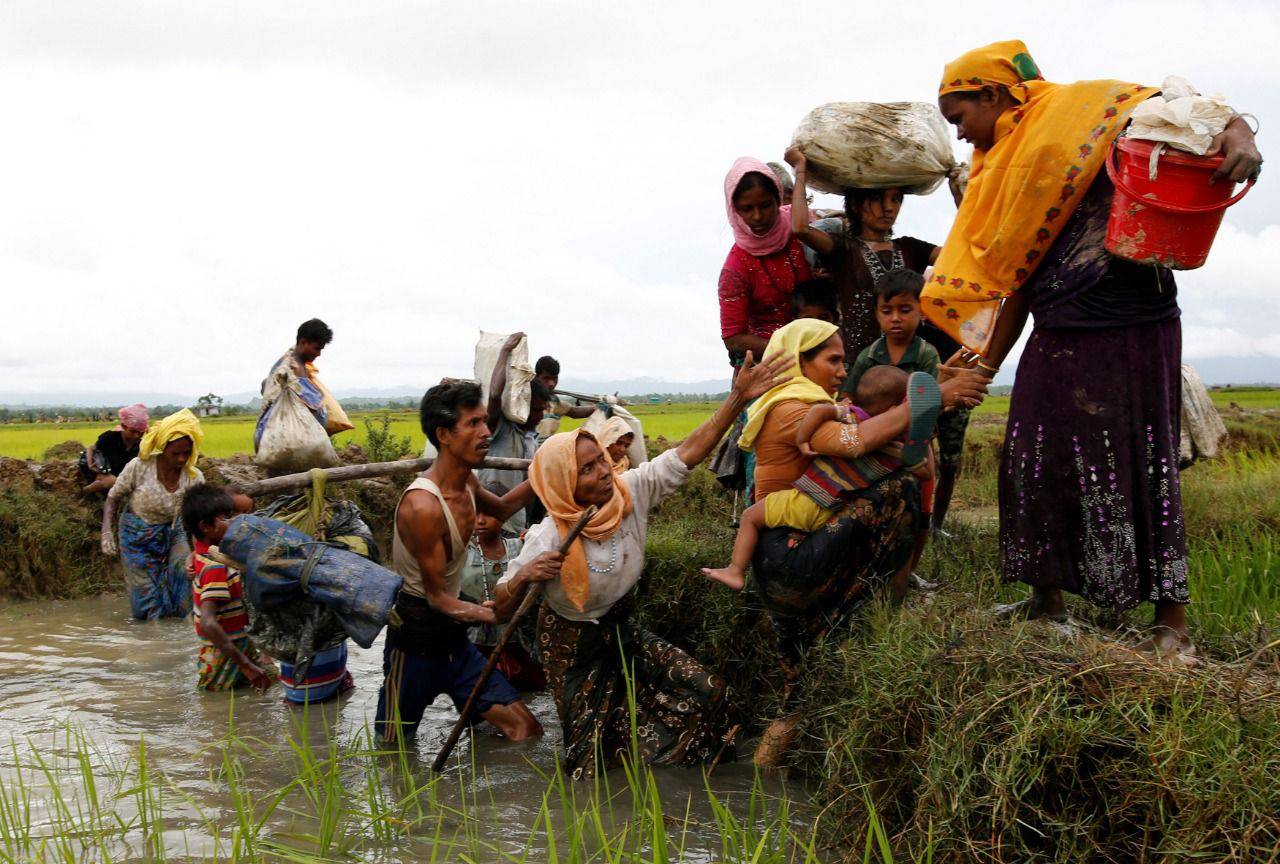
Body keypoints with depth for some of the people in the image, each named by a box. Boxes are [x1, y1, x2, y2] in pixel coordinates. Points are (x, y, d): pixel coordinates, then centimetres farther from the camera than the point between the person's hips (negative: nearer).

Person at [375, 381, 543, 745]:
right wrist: (483, 614, -36)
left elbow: (501, 509, 25)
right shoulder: (423, 506, -26)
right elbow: (437, 596, -21)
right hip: (416, 637, -8)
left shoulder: (466, 482, 0)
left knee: (525, 729, 1)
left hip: (453, 634, 8)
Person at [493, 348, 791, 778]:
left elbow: (688, 452, -19)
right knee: (591, 761, -1)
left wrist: (737, 399, -29)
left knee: (708, 695, -1)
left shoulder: (631, 491, -16)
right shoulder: (548, 539, -28)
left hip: (621, 630, 5)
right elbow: (502, 608, -23)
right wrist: (523, 578, -46)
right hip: (574, 645, -5)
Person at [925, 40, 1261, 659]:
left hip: (1129, 329, -7)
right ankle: (1047, 598, 26)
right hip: (1055, 340, 7)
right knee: (1035, 463, 9)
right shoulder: (1000, 175, 17)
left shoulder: (1084, 110, -4)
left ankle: (1172, 624, 6)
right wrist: (983, 366, 15)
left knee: (1138, 468, -4)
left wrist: (1238, 136, -29)